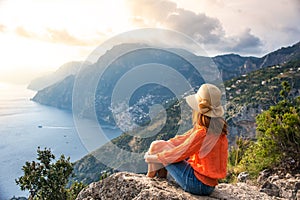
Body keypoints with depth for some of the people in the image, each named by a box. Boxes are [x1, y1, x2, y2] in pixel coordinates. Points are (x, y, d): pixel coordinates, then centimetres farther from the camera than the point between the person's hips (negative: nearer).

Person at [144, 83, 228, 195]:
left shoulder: (202, 133, -27)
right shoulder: (217, 127, 1)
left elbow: (177, 155, -18)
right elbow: (185, 139, 9)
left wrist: (152, 157, -3)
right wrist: (161, 144, 8)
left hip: (198, 184, -9)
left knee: (157, 147, -3)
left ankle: (153, 174, 22)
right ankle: (161, 173, 21)